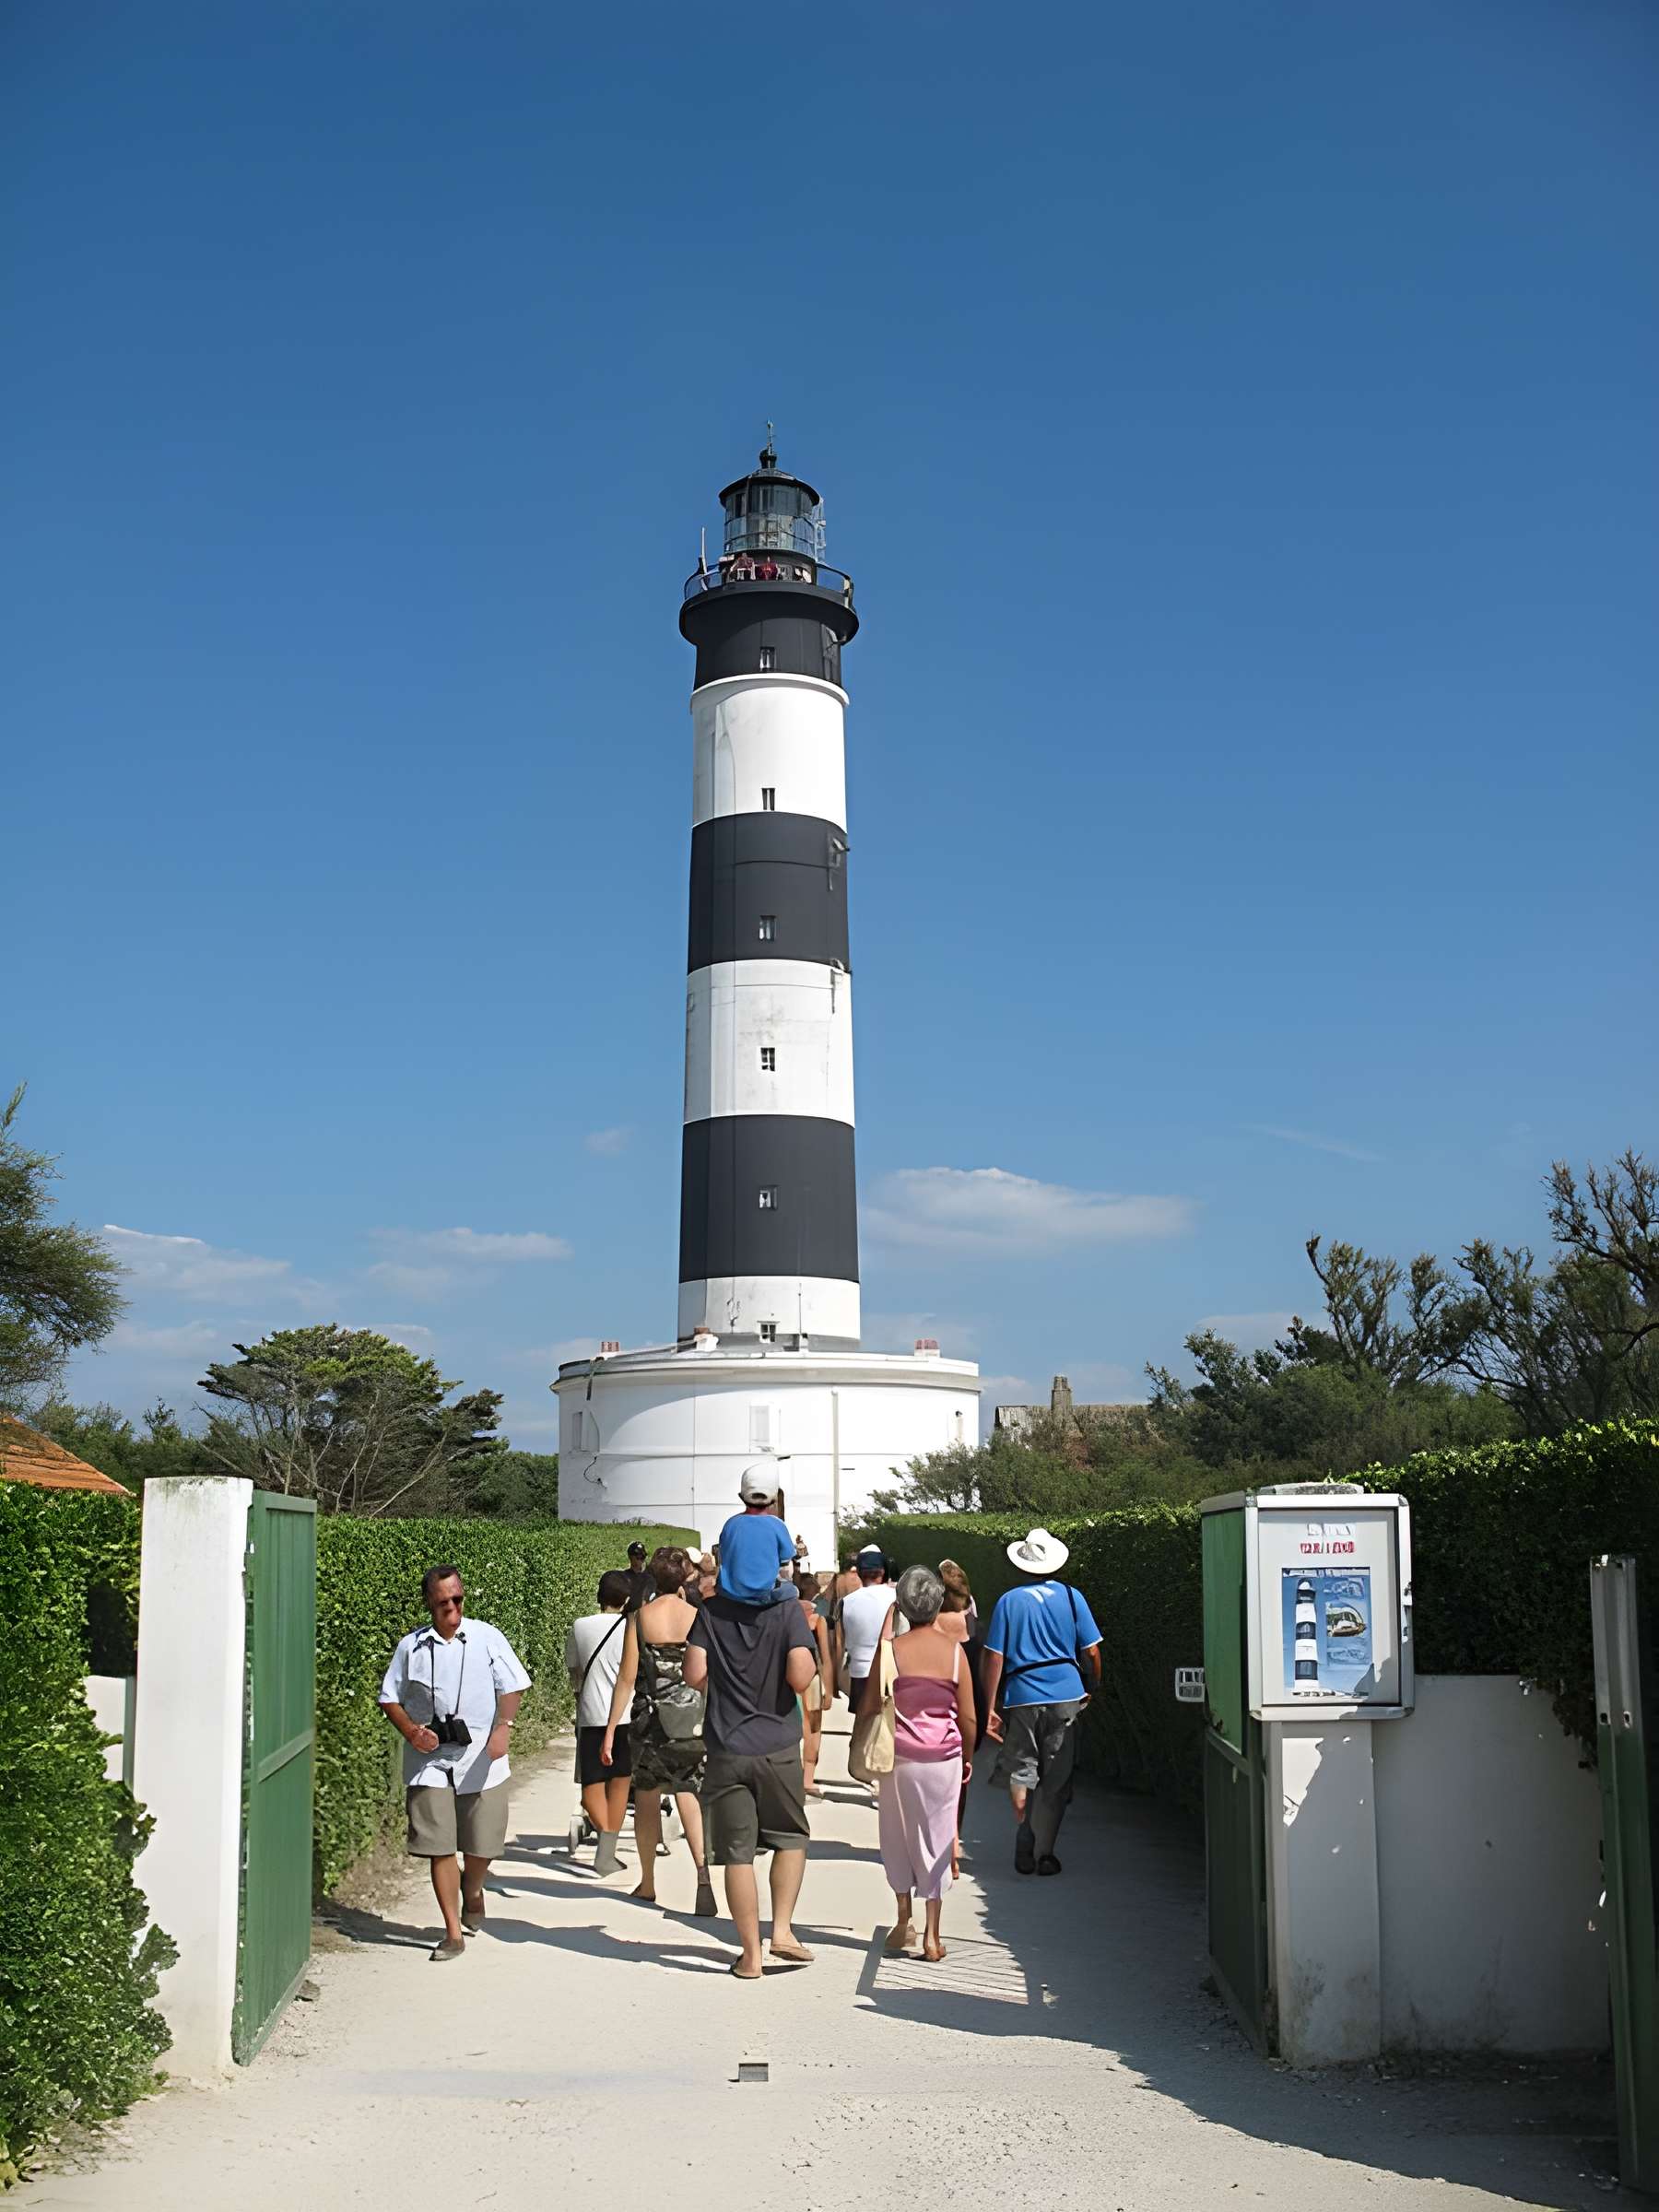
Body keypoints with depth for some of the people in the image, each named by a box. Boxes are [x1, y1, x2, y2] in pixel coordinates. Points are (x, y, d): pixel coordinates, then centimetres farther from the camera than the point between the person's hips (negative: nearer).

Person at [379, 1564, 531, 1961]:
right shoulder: (411, 1646, 5)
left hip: (479, 1758, 0)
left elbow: (512, 1687, 1)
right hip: (429, 1761, 1)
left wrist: (503, 1727, -16)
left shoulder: (486, 1638, 2)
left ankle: (472, 1891, 38)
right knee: (439, 1847, -3)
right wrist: (410, 1731, -6)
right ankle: (453, 1933, 8)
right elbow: (390, 1698, 11)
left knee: (483, 1845, 3)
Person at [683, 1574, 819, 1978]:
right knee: (791, 1837, 19)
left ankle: (751, 1954, 9)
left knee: (737, 1853, 5)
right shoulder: (787, 1609, -7)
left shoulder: (711, 1610, 1)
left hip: (726, 1748, 1)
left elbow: (695, 1675, -5)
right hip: (778, 1747, -1)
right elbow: (800, 1678, -15)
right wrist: (809, 1660, 5)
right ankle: (782, 1930, 10)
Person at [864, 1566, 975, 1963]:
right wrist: (967, 1756, 14)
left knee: (899, 1837, 15)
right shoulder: (954, 1650, -6)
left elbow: (870, 1707, -3)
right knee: (936, 1840, 8)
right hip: (943, 1758, 0)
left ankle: (904, 1920, 18)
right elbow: (968, 1716, -2)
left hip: (899, 1756, 0)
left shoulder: (891, 1649, -8)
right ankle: (931, 1936, 10)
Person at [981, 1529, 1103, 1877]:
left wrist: (990, 1709, -1)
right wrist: (1092, 1689, 19)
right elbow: (1091, 1652, 2)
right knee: (1056, 1780, 9)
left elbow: (994, 1658, -4)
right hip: (1065, 1696, 0)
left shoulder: (1009, 1601, 0)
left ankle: (1025, 1850, 1)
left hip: (1021, 1698, 0)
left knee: (1020, 1772, 13)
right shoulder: (1070, 1597, 2)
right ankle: (1043, 1853, 10)